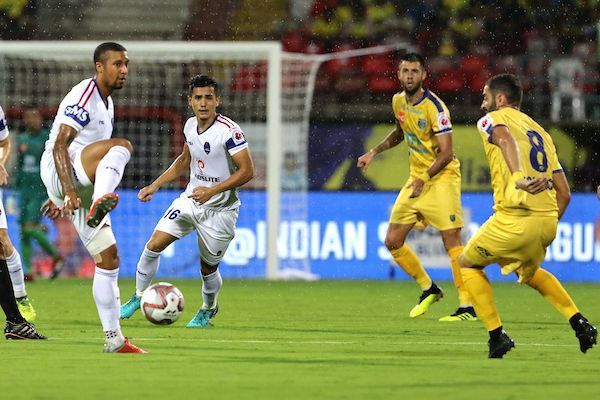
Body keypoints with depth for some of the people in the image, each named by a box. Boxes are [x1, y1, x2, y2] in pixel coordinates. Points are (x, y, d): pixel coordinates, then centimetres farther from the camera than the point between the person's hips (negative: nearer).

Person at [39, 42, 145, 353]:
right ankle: (99, 203, -58)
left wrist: (62, 198, 32)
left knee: (108, 258, 4)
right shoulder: (84, 97, -10)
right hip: (58, 174, -9)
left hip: (81, 186, 9)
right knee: (121, 146, -32)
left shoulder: (107, 104, 21)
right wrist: (70, 192, -31)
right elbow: (60, 145, -21)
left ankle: (114, 340, 6)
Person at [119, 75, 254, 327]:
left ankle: (208, 309, 36)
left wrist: (212, 191, -29)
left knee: (208, 268, 6)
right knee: (154, 245, -8)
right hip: (190, 200, 5)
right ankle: (139, 297, 12)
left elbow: (247, 171, -22)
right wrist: (155, 185, 12)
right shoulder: (191, 126, 1)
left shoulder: (229, 131, -21)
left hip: (220, 209, -5)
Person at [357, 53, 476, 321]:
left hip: (441, 177, -8)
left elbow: (446, 153, -22)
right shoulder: (398, 101, 4)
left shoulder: (434, 107, -19)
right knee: (393, 241, 5)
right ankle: (429, 289, 24)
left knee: (451, 241, -15)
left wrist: (424, 179, -32)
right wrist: (374, 152, 16)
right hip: (416, 178, 8)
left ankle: (467, 307, -14)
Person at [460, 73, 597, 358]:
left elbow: (505, 138, -21)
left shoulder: (492, 119, 6)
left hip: (514, 218, -7)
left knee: (468, 264, 18)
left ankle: (497, 335, 6)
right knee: (529, 271, 35)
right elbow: (564, 193, 21)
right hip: (548, 221, 7)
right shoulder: (540, 131, 25)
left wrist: (518, 176, -38)